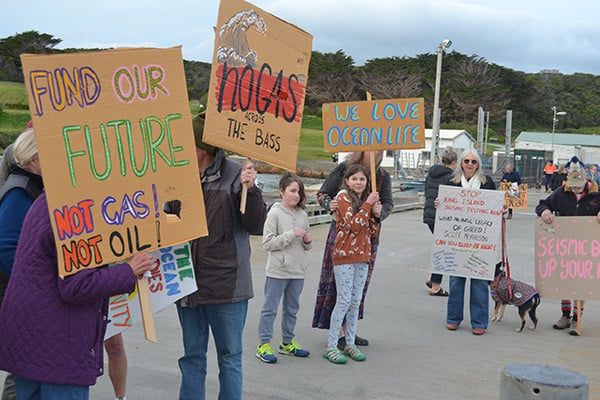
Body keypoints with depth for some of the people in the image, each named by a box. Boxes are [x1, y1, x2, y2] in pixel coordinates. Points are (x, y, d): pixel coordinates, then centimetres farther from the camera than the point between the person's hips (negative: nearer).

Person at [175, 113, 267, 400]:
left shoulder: (235, 174, -9)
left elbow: (256, 226, -10)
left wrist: (249, 189, -23)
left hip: (226, 285, -4)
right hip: (188, 284, 4)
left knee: (230, 357, 10)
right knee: (192, 357, 15)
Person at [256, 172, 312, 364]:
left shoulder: (302, 215, 8)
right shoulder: (274, 213, -9)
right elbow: (267, 243, -15)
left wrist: (308, 241, -5)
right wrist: (291, 235, -19)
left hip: (298, 270, 6)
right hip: (278, 270, -6)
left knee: (291, 309, 16)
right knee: (270, 308, 2)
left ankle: (287, 342, 29)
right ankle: (263, 345, 9)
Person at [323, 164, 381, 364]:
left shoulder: (367, 199, 14)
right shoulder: (343, 197, -7)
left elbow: (373, 233, 13)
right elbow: (354, 224, -19)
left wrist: (376, 215, -3)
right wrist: (368, 204, -15)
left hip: (362, 257, 6)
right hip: (344, 255, -6)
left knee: (355, 302, 10)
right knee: (344, 301, -7)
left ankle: (350, 344, 18)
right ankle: (331, 346, 2)